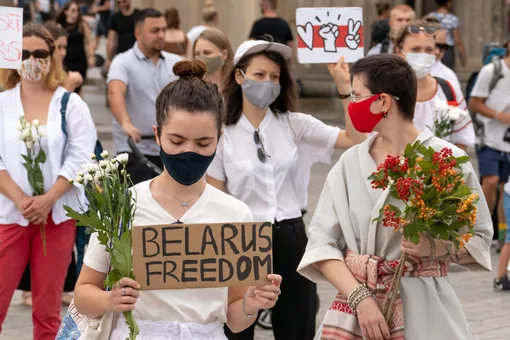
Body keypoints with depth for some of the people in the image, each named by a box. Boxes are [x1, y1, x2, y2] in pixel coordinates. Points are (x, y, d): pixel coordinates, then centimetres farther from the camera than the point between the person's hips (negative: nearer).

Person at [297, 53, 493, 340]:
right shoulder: (350, 163, 2)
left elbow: (479, 238, 1)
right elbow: (321, 241, -4)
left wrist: (434, 247, -18)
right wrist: (361, 297, -16)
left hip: (422, 309, -2)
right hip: (356, 307, 3)